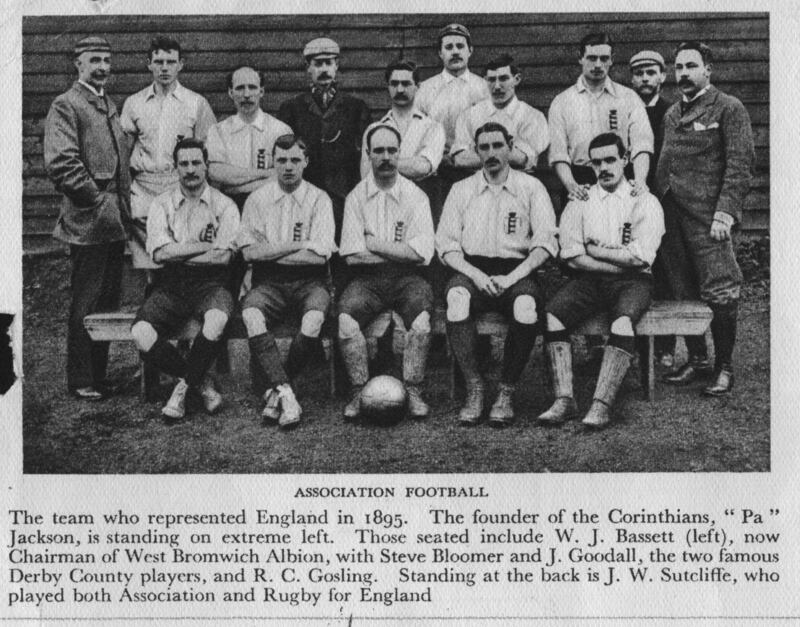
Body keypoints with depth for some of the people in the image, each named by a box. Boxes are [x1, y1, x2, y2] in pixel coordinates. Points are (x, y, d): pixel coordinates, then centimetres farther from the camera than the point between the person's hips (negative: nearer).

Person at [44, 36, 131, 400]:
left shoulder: (110, 106, 19)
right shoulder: (66, 106, -8)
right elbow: (61, 164, -17)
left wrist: (125, 206, 12)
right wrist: (99, 202, -15)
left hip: (115, 222, 8)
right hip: (87, 222, -8)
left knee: (108, 302, 11)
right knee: (86, 304, -2)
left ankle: (98, 374, 19)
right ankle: (81, 381, 7)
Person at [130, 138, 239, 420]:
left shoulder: (223, 205, 5)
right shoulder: (162, 204, 9)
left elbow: (222, 256, -8)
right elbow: (159, 252, -6)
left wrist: (178, 254, -6)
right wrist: (205, 245, -8)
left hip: (210, 284, -2)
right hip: (171, 287, 2)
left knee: (217, 319, -37)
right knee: (141, 333, -26)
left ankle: (184, 386, -12)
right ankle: (201, 383, -5)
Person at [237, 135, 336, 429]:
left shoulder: (318, 199, 4)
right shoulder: (257, 199, 9)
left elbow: (319, 256, -8)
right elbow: (250, 252, -3)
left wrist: (271, 254, -6)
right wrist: (298, 245, -8)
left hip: (308, 280, -1)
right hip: (269, 282, 1)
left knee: (315, 317, -33)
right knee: (251, 313, -32)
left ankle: (274, 388, -14)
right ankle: (285, 393, -32)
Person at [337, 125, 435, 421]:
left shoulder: (415, 196, 7)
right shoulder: (356, 197, 9)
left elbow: (421, 252, -6)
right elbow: (352, 255, -2)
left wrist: (374, 244, -6)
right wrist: (399, 251, -5)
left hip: (407, 277, -1)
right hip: (367, 278, 1)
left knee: (421, 311, -32)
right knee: (347, 314, -29)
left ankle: (413, 392, -24)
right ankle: (358, 393, -20)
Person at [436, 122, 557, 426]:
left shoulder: (531, 187, 11)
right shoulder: (461, 190, 15)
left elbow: (545, 243, 1)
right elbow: (446, 244, 7)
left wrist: (512, 277, -13)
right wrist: (475, 274, -12)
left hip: (517, 270, -1)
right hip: (471, 268, 1)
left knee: (526, 305, -35)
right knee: (456, 296, -34)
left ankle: (506, 392, -19)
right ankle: (474, 389, -26)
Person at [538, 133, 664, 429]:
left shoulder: (644, 202, 6)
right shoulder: (579, 202, 13)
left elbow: (640, 257, -6)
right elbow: (573, 256, -1)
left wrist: (595, 250, -1)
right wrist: (621, 262, -7)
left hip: (632, 281, -2)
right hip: (589, 280, 3)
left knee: (623, 319, -35)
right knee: (552, 312, -26)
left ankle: (602, 403, -37)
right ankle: (564, 399, -28)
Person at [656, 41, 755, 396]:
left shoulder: (729, 109, 0)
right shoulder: (671, 115, 20)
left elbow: (740, 164, -8)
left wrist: (726, 211, -17)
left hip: (707, 217, -6)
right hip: (671, 215, 6)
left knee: (719, 294, -6)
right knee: (683, 294, 9)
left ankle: (724, 367, 6)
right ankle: (696, 360, 20)